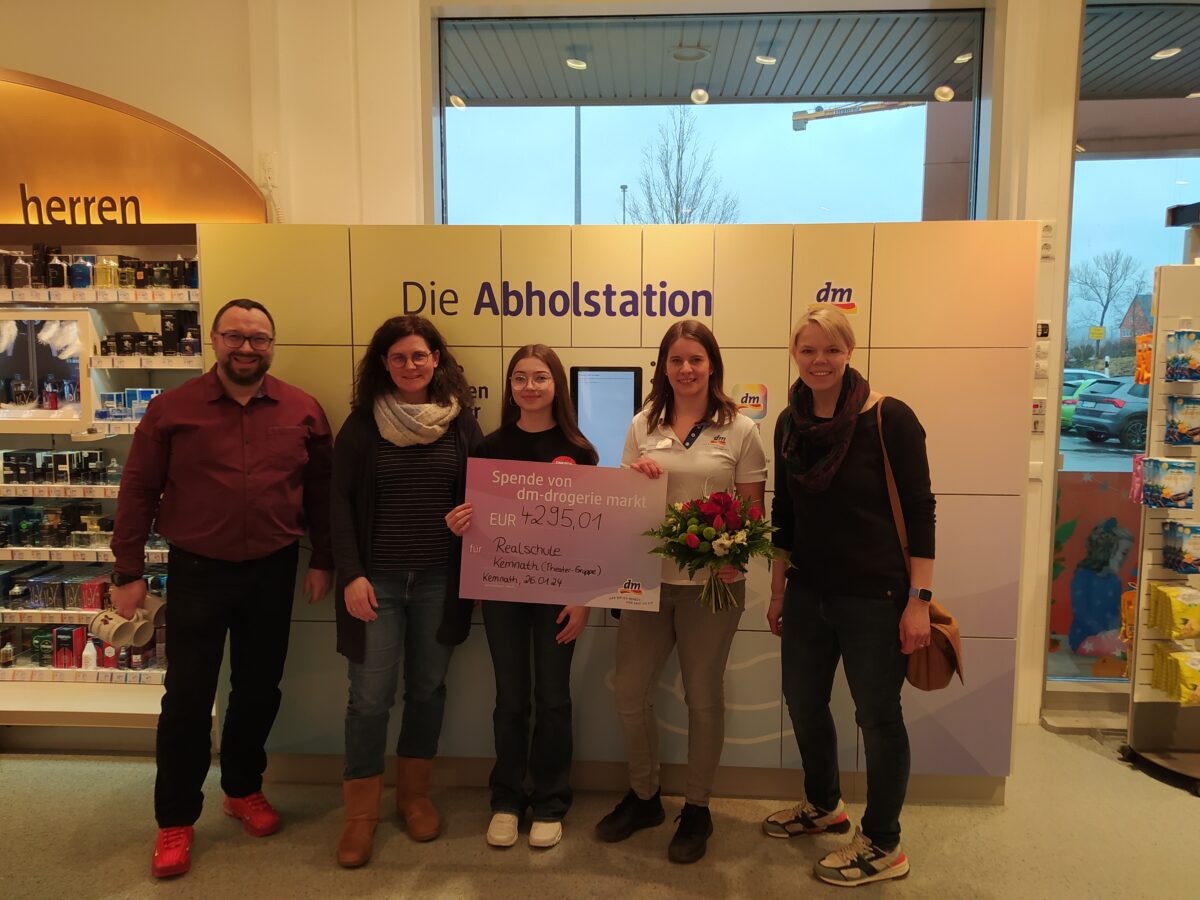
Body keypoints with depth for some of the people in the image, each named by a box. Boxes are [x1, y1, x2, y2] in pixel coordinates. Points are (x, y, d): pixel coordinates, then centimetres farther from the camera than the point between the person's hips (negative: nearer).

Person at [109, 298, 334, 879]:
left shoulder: (302, 411, 0)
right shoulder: (171, 409, -4)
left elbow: (320, 490, 5)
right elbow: (138, 491, -1)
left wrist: (323, 560, 5)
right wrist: (128, 571, -2)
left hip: (272, 572, 2)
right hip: (197, 571, -1)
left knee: (259, 689, 15)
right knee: (187, 698, 6)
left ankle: (243, 788, 37)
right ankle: (175, 820, 24)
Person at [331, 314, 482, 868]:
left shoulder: (460, 421, 3)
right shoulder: (362, 422, -1)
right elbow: (341, 502, -3)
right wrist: (352, 574, -12)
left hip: (439, 578, 2)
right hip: (377, 578, -2)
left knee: (427, 688, 12)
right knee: (370, 696, 1)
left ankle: (414, 794, 31)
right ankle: (360, 812, 19)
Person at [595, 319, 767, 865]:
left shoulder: (740, 430, -1)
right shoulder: (643, 426, 7)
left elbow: (753, 509, 0)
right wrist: (634, 476, -10)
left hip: (712, 582, -3)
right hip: (647, 577, 3)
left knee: (703, 697, 9)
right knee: (629, 692, 8)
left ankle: (697, 808, 31)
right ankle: (643, 796, 33)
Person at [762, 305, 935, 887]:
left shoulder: (889, 418, -13)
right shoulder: (790, 423, 4)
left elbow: (919, 512, -12)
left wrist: (919, 599, -15)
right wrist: (778, 588, 13)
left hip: (874, 596, -6)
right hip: (807, 592, 6)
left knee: (877, 715, 7)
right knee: (802, 702, 18)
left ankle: (882, 847, 27)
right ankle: (824, 806, 44)